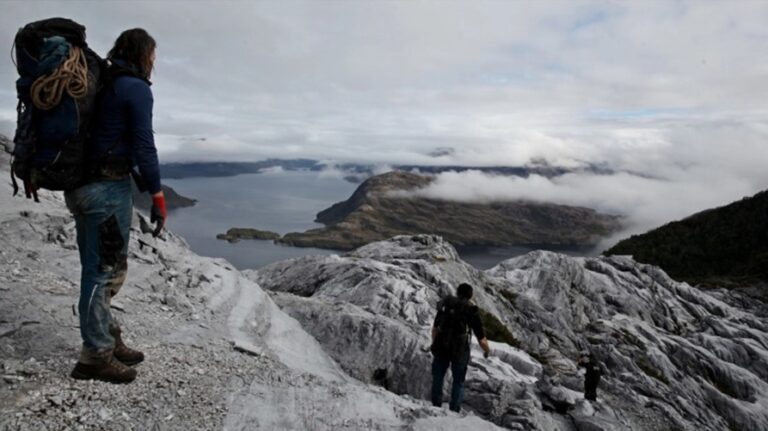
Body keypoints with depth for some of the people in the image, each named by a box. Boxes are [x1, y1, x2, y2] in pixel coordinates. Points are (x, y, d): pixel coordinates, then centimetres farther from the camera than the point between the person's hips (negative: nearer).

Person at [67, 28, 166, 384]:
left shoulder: (100, 85, 15)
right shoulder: (136, 89, -10)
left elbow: (90, 135, 19)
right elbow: (143, 146, -16)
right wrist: (157, 196, -12)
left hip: (82, 184, 9)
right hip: (109, 187, -9)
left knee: (96, 268, 14)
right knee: (105, 271, -1)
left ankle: (110, 342, 27)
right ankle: (96, 355, 10)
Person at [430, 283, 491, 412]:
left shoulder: (445, 304, 0)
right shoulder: (471, 311, -9)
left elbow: (435, 328, 8)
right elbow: (481, 339, -8)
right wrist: (487, 350, 13)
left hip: (441, 347, 2)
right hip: (460, 351, -2)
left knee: (437, 379, 20)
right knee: (458, 382, 19)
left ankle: (436, 407, 27)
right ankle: (454, 411, 24)